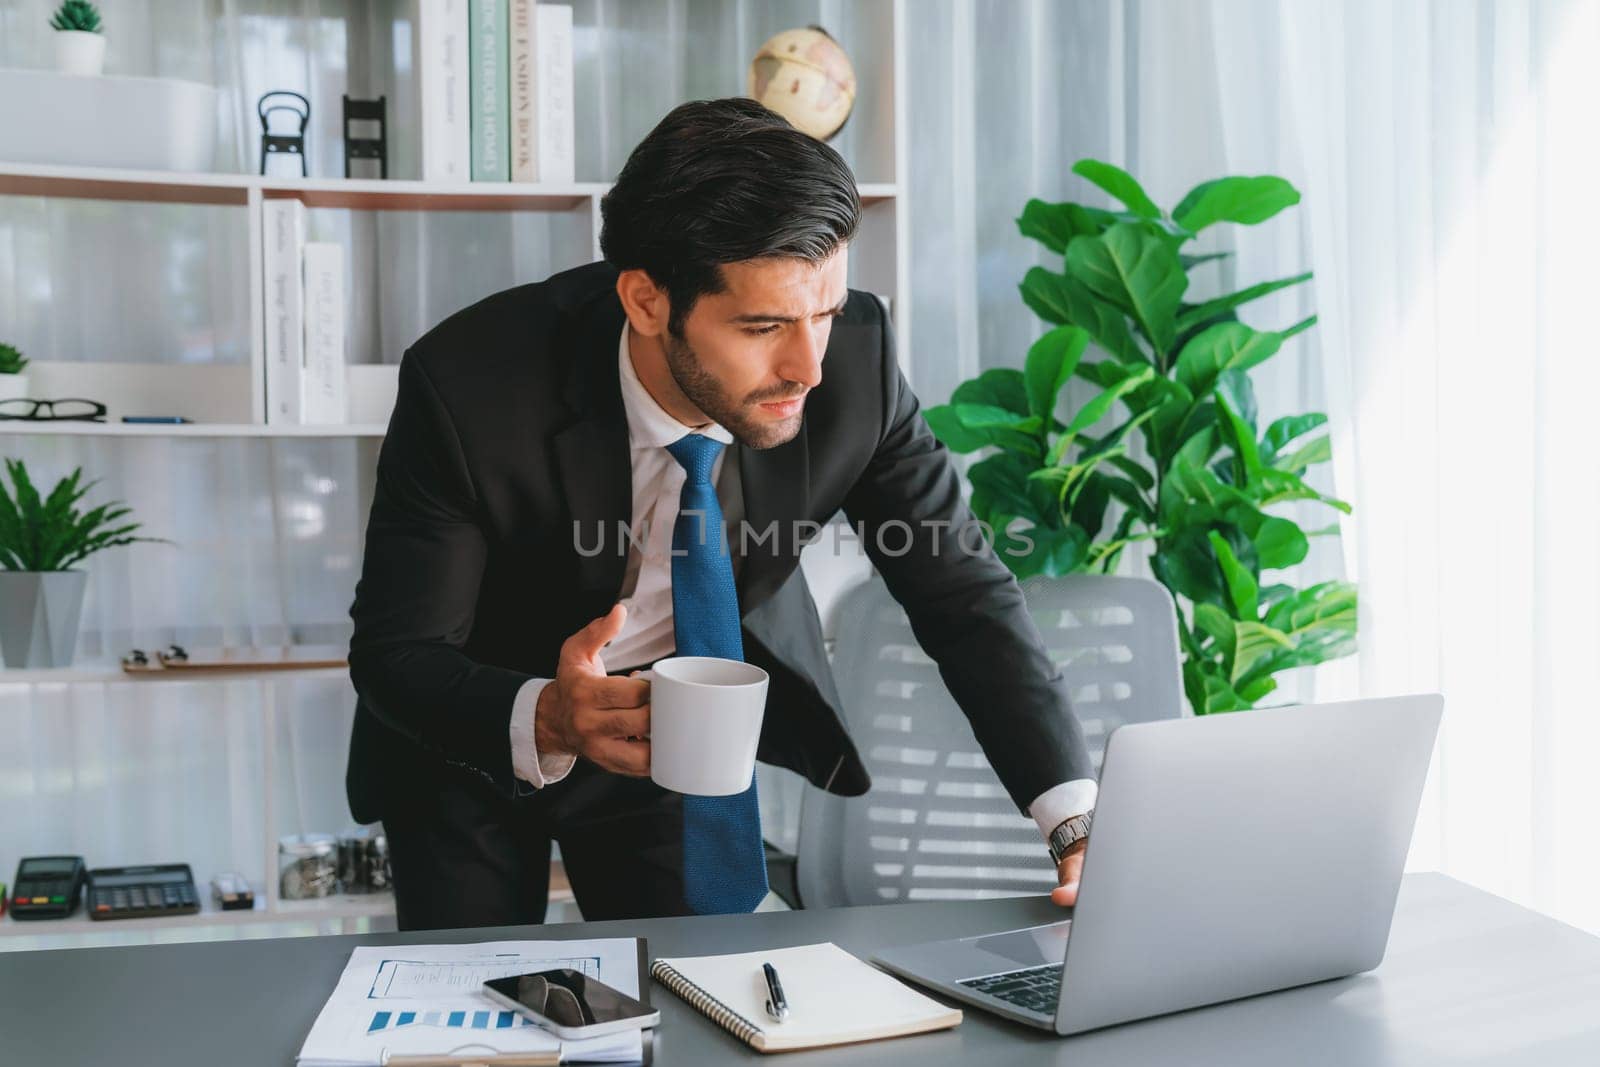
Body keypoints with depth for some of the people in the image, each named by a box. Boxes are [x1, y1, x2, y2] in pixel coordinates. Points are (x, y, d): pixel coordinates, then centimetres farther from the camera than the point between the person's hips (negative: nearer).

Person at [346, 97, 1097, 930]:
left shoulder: (852, 357, -25)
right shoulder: (467, 387, -32)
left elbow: (960, 589, -16)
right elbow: (394, 653, -23)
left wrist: (1076, 819, -25)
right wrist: (545, 721, -45)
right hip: (475, 728, -1)